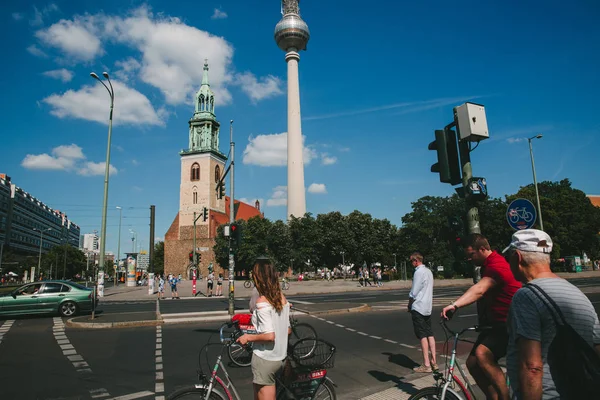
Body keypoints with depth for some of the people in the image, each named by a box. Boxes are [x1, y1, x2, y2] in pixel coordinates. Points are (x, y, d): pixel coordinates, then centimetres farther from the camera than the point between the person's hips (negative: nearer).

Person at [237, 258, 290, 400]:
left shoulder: (262, 302, -19)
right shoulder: (283, 299, 3)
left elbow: (269, 335, -25)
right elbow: (288, 330, 9)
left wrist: (248, 337, -12)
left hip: (264, 359, -8)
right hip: (280, 357, 8)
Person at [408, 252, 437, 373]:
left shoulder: (419, 272, -15)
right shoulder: (429, 271, 12)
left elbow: (414, 292, -15)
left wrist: (409, 305, 0)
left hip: (418, 308, -9)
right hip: (428, 307, 9)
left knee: (422, 336, -5)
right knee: (430, 334, 11)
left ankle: (426, 365, -2)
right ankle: (433, 361, 15)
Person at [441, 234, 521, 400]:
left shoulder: (497, 265, -21)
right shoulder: (488, 264, 12)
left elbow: (479, 290, -39)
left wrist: (454, 305, -53)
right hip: (497, 322, 10)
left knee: (482, 354, -31)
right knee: (473, 363, 5)